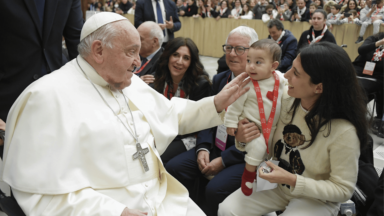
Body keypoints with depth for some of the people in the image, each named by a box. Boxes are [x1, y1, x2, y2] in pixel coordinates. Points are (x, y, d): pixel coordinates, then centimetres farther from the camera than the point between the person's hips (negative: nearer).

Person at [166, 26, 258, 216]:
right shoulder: (219, 79, 9)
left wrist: (223, 160, -18)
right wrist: (203, 148, -7)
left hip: (246, 155, -6)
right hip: (216, 147, 6)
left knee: (215, 189, -27)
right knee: (174, 168, -9)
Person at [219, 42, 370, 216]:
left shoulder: (344, 131, -27)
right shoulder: (286, 101, -12)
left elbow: (343, 190, -17)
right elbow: (270, 149, -1)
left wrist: (293, 181, -25)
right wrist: (244, 139, -21)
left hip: (316, 199, -4)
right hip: (278, 186, 5)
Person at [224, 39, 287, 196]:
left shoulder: (280, 79, -6)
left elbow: (288, 91, 17)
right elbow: (235, 105, -11)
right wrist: (231, 123, -9)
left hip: (271, 128, 6)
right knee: (258, 145, -24)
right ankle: (248, 174, -2)